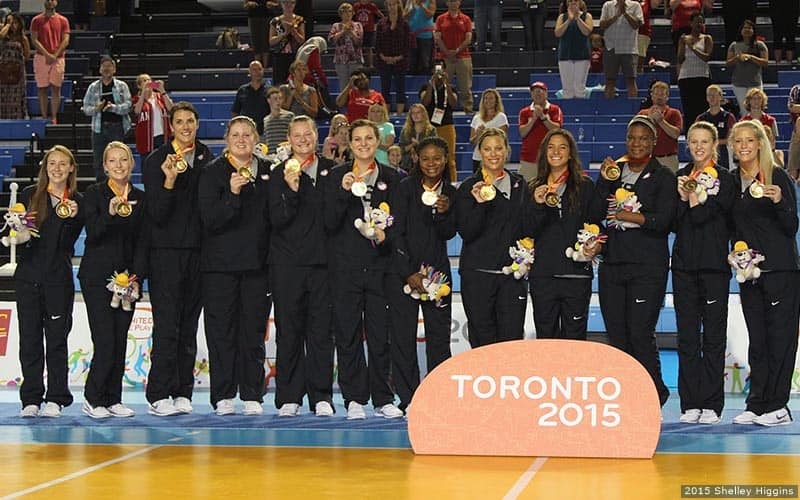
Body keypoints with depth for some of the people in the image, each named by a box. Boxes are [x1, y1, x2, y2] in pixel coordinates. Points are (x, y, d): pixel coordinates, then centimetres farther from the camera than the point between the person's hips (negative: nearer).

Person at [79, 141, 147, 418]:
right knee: (105, 342, -10)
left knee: (120, 343, 4)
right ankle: (92, 399, 2)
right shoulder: (94, 194, -1)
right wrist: (109, 213, -30)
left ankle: (113, 399, 12)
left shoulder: (140, 198, 9)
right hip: (97, 277, -4)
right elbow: (93, 234, -12)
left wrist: (136, 278, -3)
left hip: (127, 278, 4)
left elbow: (142, 242, 8)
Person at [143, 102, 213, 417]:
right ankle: (159, 396, -5)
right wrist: (169, 181, -23)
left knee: (189, 325, 6)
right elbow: (157, 214, -10)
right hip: (166, 251, -4)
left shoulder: (208, 159, 10)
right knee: (167, 324, -7)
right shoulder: (156, 162, -2)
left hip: (198, 250, 4)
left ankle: (182, 393, 11)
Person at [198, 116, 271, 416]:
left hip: (257, 264, 2)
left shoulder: (267, 172, 9)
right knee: (221, 331, -1)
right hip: (221, 264, -2)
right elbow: (209, 219, -10)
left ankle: (252, 395, 9)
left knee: (254, 330, 3)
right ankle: (223, 396, 5)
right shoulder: (213, 172, 0)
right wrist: (232, 193, -24)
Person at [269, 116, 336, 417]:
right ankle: (289, 397, 7)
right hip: (287, 263, -1)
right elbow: (277, 220, -6)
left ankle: (321, 396, 5)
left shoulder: (330, 170, 10)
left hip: (322, 261, 1)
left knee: (321, 330, 0)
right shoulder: (280, 174, 4)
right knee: (289, 331, 2)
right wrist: (291, 191, -18)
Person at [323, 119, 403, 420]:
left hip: (380, 265, 0)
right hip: (345, 266, 0)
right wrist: (343, 192, -15)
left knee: (380, 334, 0)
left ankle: (383, 399, 9)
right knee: (348, 334, 0)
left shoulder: (392, 178, 8)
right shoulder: (337, 177, 6)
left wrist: (385, 234, -9)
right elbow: (330, 223, -2)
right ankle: (354, 399, 6)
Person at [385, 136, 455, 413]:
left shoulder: (451, 194, 9)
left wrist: (444, 213, -19)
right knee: (403, 335, -3)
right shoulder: (405, 188, -1)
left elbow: (448, 234, 3)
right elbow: (396, 232, -5)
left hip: (437, 271, 3)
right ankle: (408, 398, 2)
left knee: (439, 336, 0)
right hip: (402, 271, -3)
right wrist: (409, 273, -10)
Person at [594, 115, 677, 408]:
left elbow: (664, 220, -8)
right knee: (616, 335, 3)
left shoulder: (663, 177, 3)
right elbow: (596, 212, 5)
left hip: (648, 265, -4)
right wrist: (605, 180, -5)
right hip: (612, 263, 4)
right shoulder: (613, 171, 15)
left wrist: (631, 217, -18)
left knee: (640, 333, -10)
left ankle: (655, 394, 4)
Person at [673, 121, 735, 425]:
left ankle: (711, 405, 2)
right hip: (684, 264, 4)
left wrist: (695, 200, -16)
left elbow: (717, 215, -10)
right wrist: (683, 200, -10)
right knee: (687, 337, 3)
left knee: (713, 337, -1)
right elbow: (675, 224, 4)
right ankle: (690, 404, 7)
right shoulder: (679, 178, 12)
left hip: (714, 265, -3)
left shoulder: (724, 180, 1)